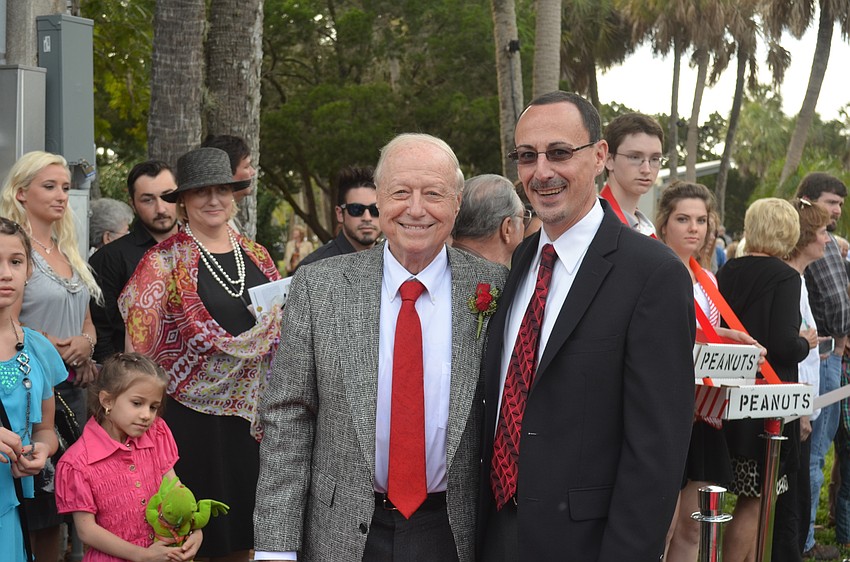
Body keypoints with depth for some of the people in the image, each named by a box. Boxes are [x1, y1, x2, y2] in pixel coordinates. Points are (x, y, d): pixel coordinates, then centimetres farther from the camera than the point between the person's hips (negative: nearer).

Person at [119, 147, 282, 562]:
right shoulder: (164, 260, -2)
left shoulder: (256, 256, 12)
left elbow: (281, 320, 20)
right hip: (192, 412, -4)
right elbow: (140, 334, -6)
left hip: (251, 411, 4)